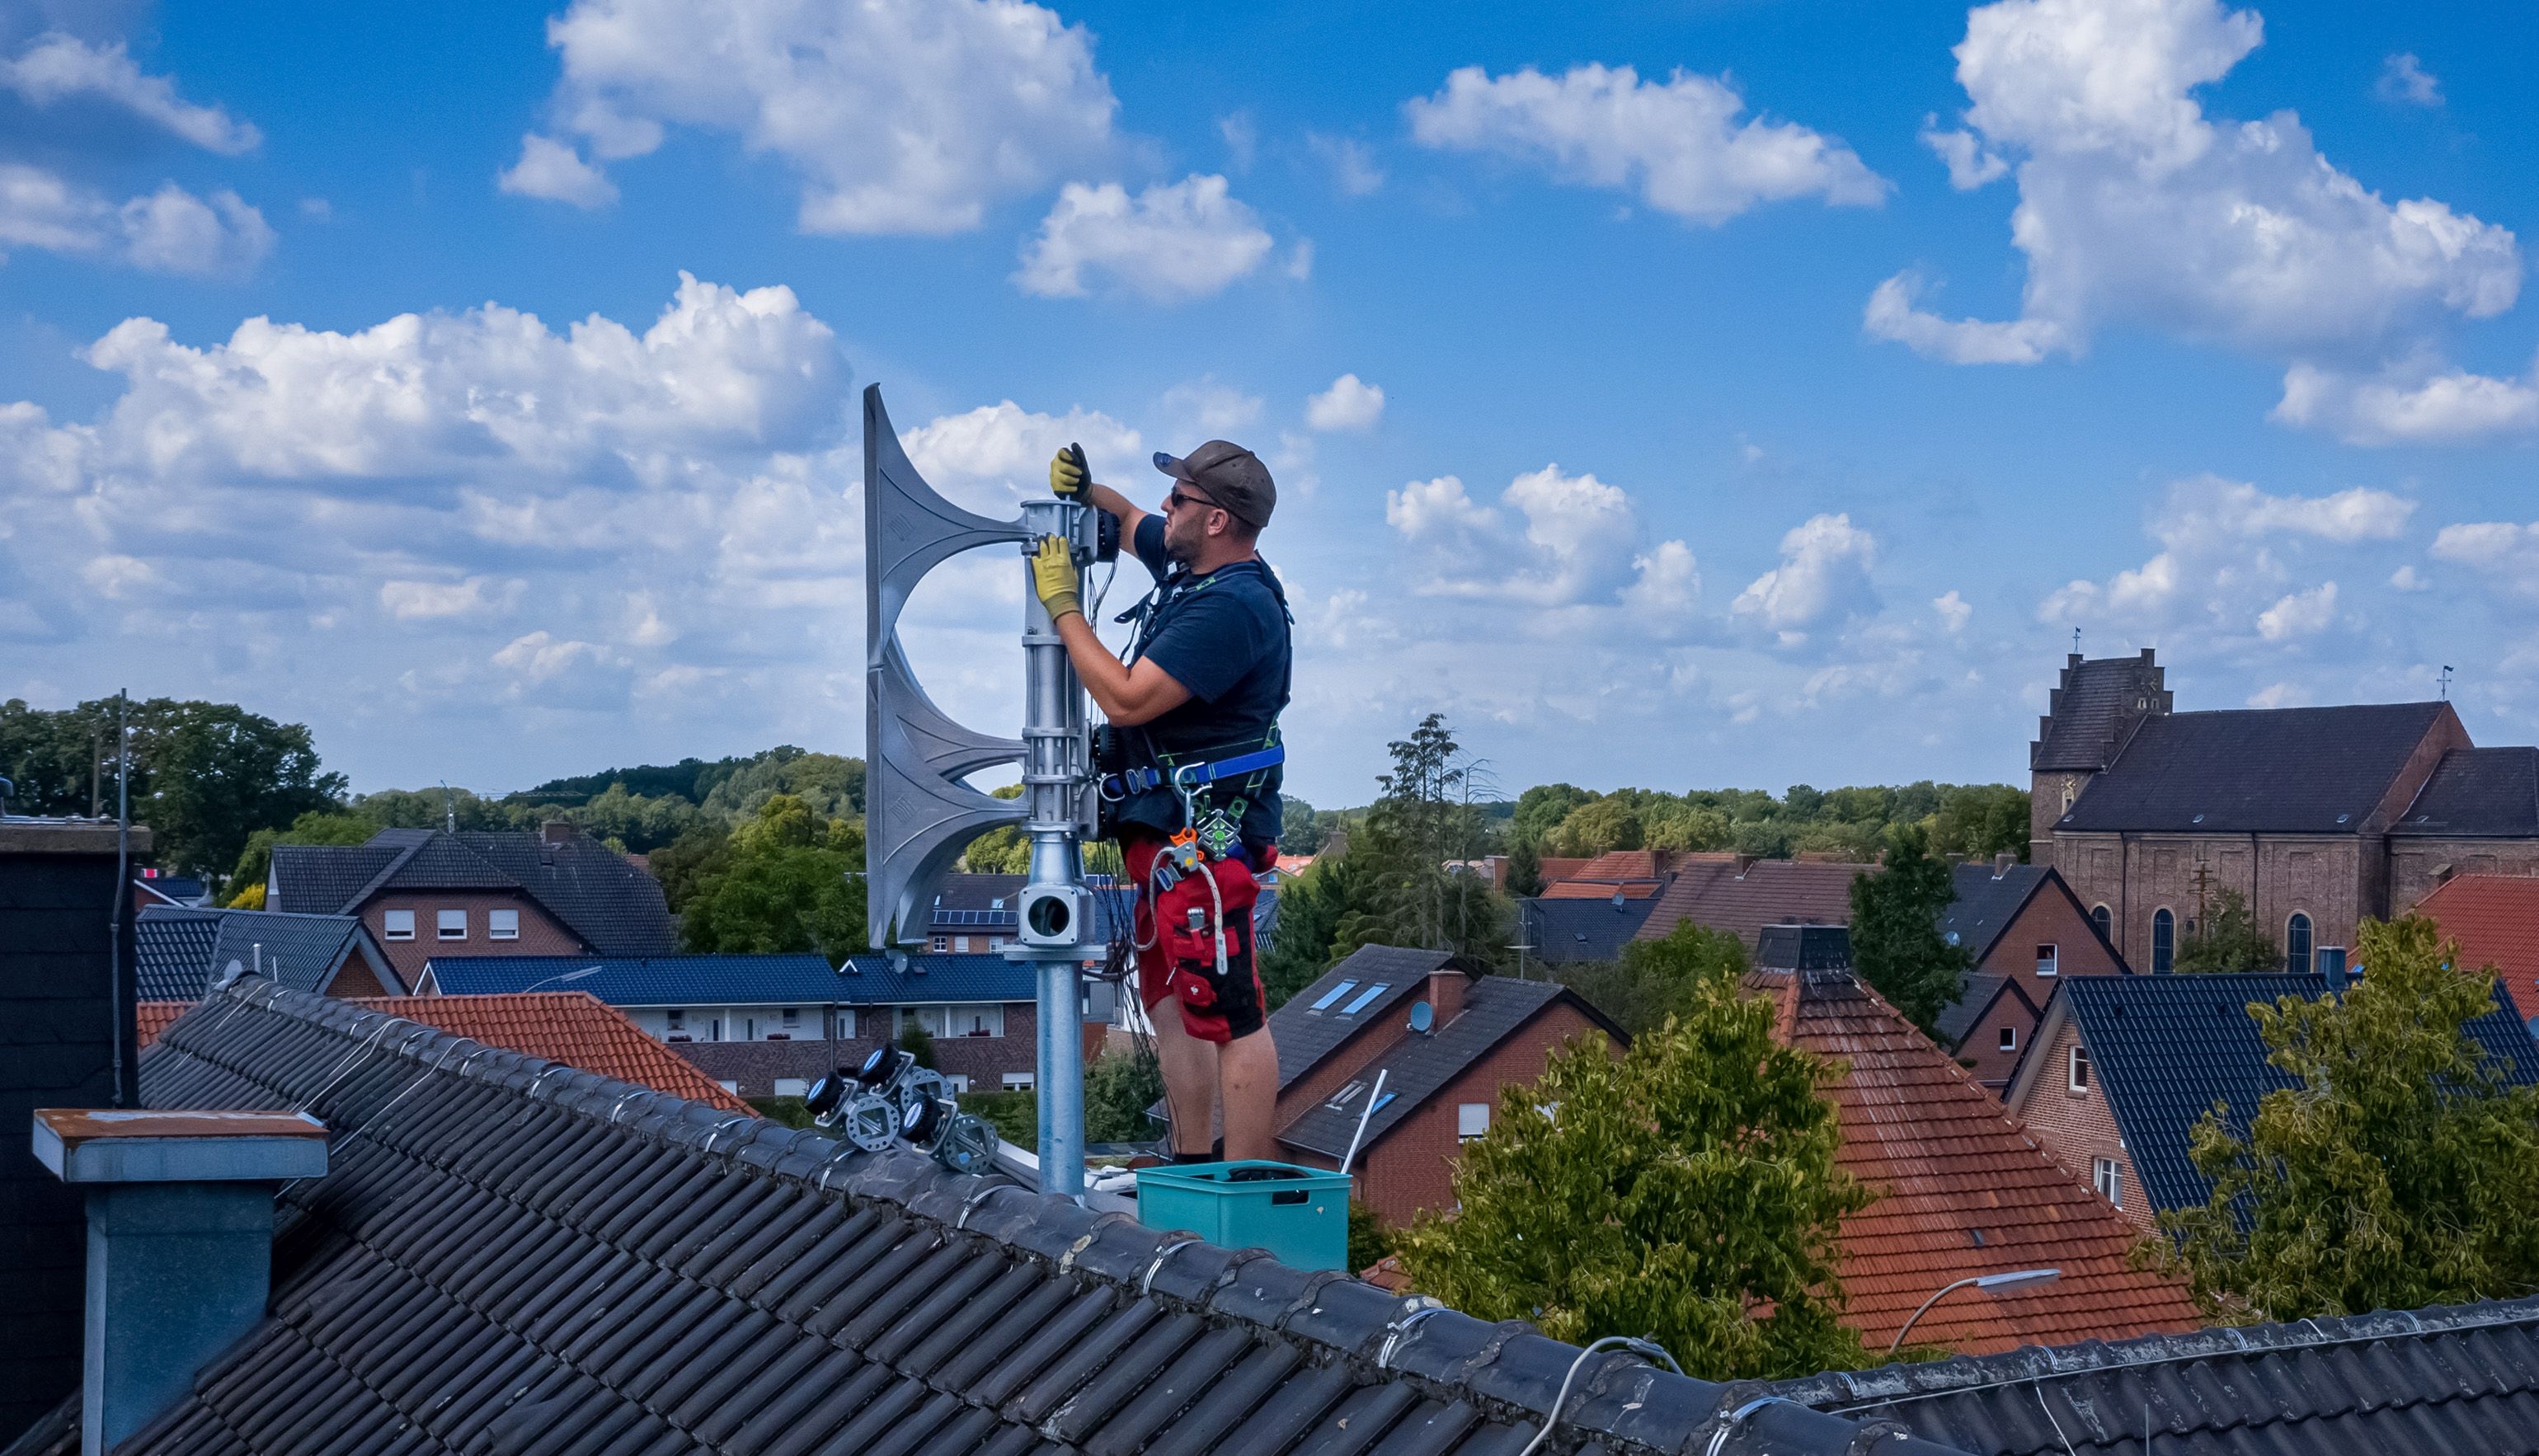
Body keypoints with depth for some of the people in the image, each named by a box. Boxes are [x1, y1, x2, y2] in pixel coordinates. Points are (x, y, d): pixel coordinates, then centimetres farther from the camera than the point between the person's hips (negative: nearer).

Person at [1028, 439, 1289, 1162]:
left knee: (1228, 1013, -9)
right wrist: (1083, 489, 8)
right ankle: (1189, 1166, 28)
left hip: (1205, 832, -11)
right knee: (1171, 1001, 18)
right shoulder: (1188, 564, 10)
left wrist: (1062, 603, -14)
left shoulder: (1233, 606, -20)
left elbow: (1126, 699, -24)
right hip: (1166, 829, 11)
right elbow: (1127, 519, 31)